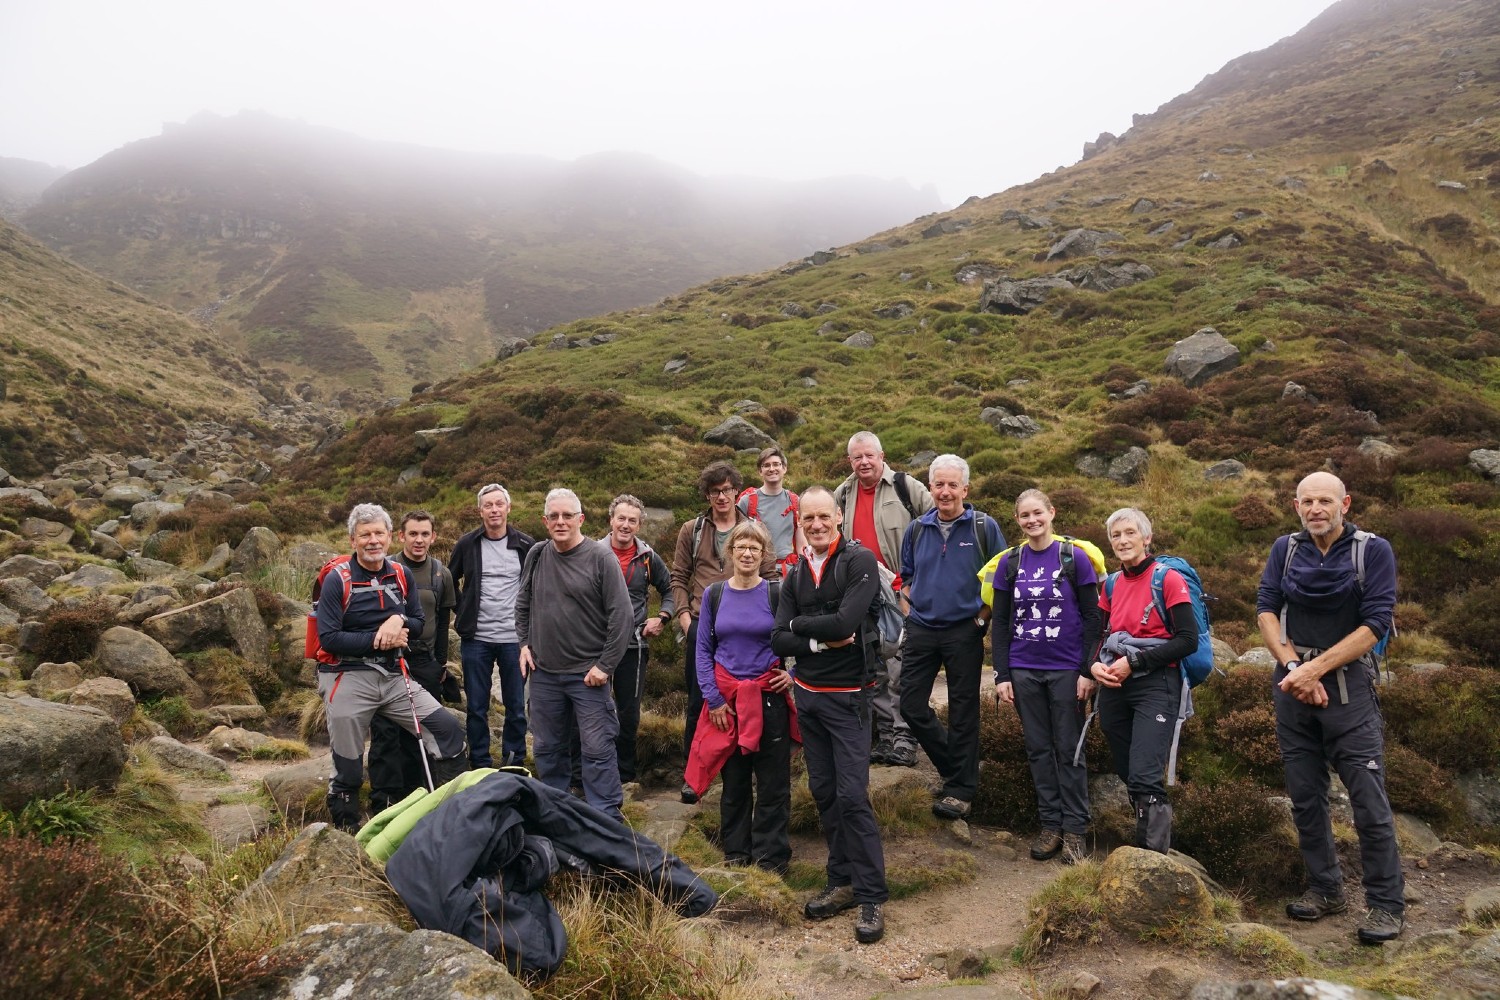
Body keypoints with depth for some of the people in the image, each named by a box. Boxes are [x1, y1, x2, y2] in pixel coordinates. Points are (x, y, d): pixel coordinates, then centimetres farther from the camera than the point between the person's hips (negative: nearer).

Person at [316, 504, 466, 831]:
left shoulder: (401, 575, 5)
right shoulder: (337, 580, -10)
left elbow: (419, 622, 11)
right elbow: (328, 638, -15)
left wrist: (399, 621, -11)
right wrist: (377, 640, -16)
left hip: (393, 677, 4)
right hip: (348, 680, -4)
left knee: (447, 728, -4)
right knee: (348, 768, 6)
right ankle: (346, 831, 26)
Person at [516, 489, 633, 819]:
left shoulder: (601, 558, -10)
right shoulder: (536, 556, 5)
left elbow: (621, 616, -11)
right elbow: (523, 604, 19)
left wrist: (605, 665, -12)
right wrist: (524, 643, 8)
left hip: (588, 674, -5)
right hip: (544, 672, 5)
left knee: (598, 750, -4)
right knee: (547, 748, 16)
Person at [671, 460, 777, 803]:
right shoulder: (692, 530, 9)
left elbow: (769, 576, 8)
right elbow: (679, 578, 10)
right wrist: (684, 615, -2)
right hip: (701, 626, 0)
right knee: (698, 700, 3)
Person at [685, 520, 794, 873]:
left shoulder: (777, 593, -3)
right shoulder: (714, 595, 3)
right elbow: (704, 649, 4)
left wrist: (794, 673, -9)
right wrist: (713, 698, -3)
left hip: (768, 697, -2)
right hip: (726, 699, 2)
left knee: (772, 782, 3)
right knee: (733, 780, 11)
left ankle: (771, 857, 13)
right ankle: (735, 852, 24)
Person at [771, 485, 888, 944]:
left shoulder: (860, 561, -10)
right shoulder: (796, 574, 8)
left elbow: (845, 622, -23)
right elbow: (779, 641, 1)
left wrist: (798, 623, -8)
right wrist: (820, 642, -15)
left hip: (846, 695, -6)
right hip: (806, 694, 6)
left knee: (853, 794, -8)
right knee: (824, 792, 11)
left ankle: (871, 896, 0)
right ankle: (842, 882, 22)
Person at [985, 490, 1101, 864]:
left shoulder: (1074, 558, -3)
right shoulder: (1008, 563, 4)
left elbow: (1092, 617, -2)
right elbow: (1000, 622, 7)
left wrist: (1088, 671, -8)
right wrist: (1001, 675, 2)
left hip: (1066, 671, -3)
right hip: (1024, 671, 3)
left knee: (1069, 749, 4)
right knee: (1038, 749, 8)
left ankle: (1075, 829, 13)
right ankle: (1051, 825, 18)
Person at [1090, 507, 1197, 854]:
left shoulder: (1168, 579, -6)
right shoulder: (1112, 584, 11)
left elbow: (1188, 640, -12)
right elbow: (1100, 635, 17)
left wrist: (1133, 661, -16)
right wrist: (1095, 665, -5)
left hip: (1156, 685, -6)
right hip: (1115, 688, 6)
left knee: (1145, 778, -16)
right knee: (1128, 776, 11)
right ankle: (1143, 839, 26)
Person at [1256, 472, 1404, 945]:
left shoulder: (1373, 551, -4)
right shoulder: (1285, 549, 7)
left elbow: (1374, 625, -10)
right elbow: (1266, 609, 1)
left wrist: (1316, 669, -15)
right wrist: (1293, 667, -13)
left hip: (1347, 683, -4)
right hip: (1293, 683, 4)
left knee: (1368, 798, -6)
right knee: (1305, 796, 9)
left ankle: (1386, 903, 6)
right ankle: (1325, 889, 23)